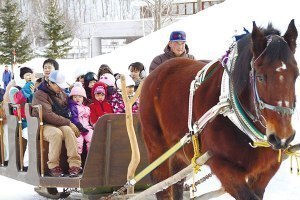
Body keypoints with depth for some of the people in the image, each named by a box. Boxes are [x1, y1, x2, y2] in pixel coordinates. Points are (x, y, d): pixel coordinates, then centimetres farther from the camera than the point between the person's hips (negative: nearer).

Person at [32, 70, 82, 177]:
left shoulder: (62, 94, 15)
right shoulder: (39, 95, -8)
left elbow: (69, 111, 20)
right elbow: (48, 115, -18)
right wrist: (68, 123, -19)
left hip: (61, 124, 5)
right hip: (44, 125, -5)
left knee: (68, 130, -30)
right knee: (57, 133, -37)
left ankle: (75, 164, -32)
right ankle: (53, 166, -26)